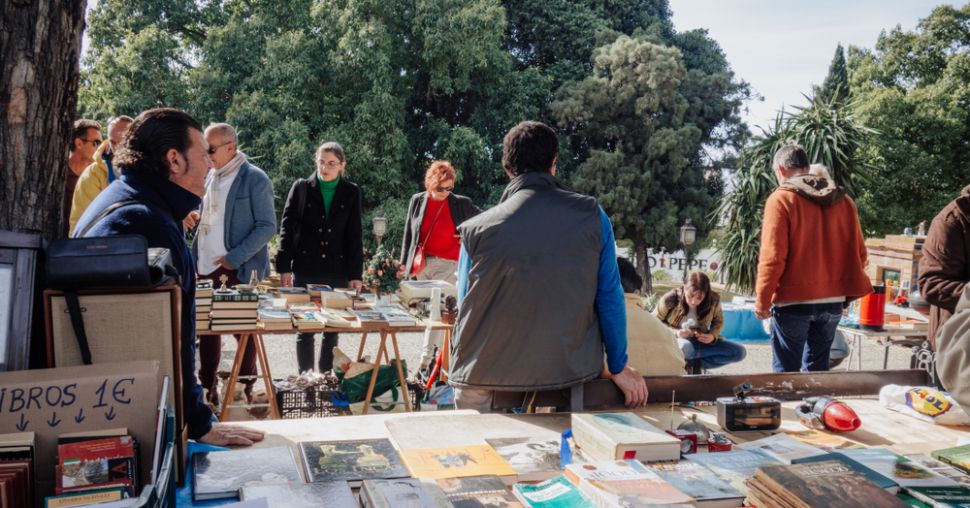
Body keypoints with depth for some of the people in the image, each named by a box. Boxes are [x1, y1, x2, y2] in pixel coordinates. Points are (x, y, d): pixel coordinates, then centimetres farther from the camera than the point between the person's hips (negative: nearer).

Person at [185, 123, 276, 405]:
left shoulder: (255, 179, -9)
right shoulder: (211, 176, 12)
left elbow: (267, 227, -12)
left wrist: (235, 257, -17)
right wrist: (196, 216, 2)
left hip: (239, 270, -7)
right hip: (206, 267, 7)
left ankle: (245, 390, 16)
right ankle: (207, 387, 24)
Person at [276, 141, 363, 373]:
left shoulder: (351, 193, 5)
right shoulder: (301, 187, 3)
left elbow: (355, 236, 5)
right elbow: (287, 228, 2)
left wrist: (355, 274, -1)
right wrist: (284, 267, -5)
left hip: (337, 271, 1)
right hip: (305, 270, -1)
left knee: (332, 331, 6)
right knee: (305, 330, 4)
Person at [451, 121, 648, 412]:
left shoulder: (476, 229, -7)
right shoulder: (592, 217, -5)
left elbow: (466, 305, 4)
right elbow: (609, 297, -1)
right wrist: (619, 367, 11)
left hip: (489, 372, -1)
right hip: (571, 371, 1)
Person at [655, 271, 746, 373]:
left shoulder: (713, 299, -12)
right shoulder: (670, 299, -21)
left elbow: (718, 321, 8)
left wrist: (713, 336, -14)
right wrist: (675, 333, -26)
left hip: (700, 341, 4)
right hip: (673, 341, -4)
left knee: (739, 352, -15)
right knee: (685, 348, -42)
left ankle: (693, 363, -11)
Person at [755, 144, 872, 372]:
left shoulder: (781, 199, -9)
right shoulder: (843, 200, 7)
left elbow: (772, 257, -15)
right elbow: (858, 253, 8)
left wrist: (762, 300, -8)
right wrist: (846, 290, 17)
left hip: (793, 302, -5)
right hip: (833, 301, 5)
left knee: (786, 371, 4)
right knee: (818, 368, 15)